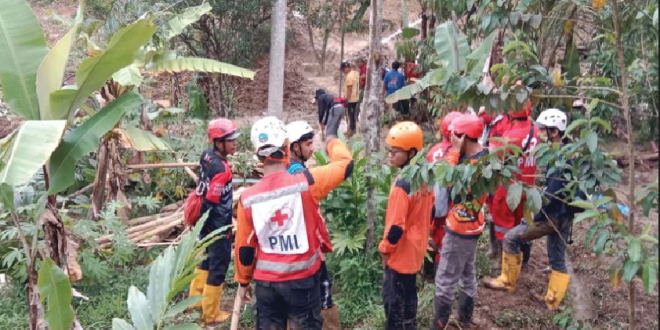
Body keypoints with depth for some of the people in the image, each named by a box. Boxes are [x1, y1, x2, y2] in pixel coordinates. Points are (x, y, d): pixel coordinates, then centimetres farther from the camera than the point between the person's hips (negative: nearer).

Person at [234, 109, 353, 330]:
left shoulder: (247, 198, -8)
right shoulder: (305, 183, -17)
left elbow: (244, 248, 1)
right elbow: (345, 164, -4)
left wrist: (243, 281, 17)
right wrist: (331, 136, 13)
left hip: (266, 282, 2)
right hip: (302, 279, -2)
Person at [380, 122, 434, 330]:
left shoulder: (402, 184, -28)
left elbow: (396, 226, -26)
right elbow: (428, 211, 9)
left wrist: (385, 248, -10)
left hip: (400, 253, -8)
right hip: (416, 249, 8)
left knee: (393, 300, 7)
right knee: (409, 294, 23)